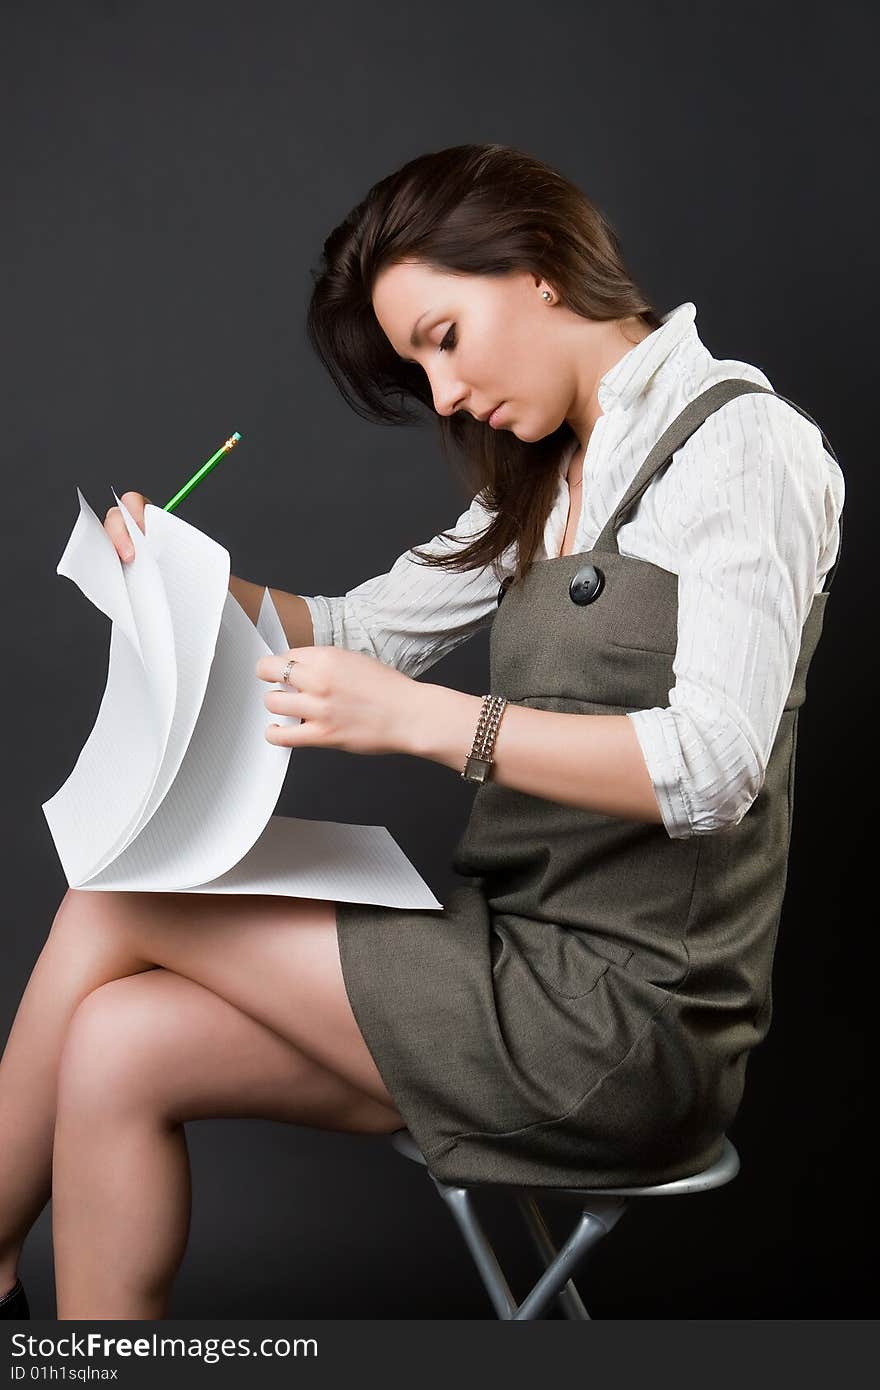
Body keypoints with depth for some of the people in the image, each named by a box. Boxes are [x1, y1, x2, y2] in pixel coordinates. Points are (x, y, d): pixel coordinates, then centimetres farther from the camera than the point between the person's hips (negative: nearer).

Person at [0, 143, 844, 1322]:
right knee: (120, 1047, -9)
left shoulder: (744, 442, -9)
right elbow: (362, 630, 17)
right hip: (526, 964, 8)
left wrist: (422, 719, -27)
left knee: (113, 912, -8)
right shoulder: (547, 481, 17)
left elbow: (711, 768, -21)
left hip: (632, 1016, -8)